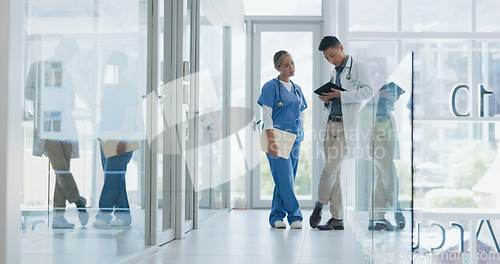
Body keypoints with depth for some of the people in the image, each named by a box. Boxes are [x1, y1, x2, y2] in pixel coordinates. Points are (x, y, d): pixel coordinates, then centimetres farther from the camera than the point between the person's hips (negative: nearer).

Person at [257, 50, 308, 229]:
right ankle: (294, 216, -6)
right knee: (284, 178, -11)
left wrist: (300, 134, 8)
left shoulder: (297, 89, 17)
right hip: (277, 137, -6)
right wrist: (271, 140, -17)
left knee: (286, 180, 4)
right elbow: (266, 116, -8)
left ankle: (276, 216, 11)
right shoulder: (271, 87, -2)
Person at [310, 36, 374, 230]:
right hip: (331, 124, 7)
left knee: (330, 169, -11)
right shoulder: (334, 74, 22)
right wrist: (327, 100, 3)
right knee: (333, 171, 4)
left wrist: (340, 95, -17)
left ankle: (320, 205, 11)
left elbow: (368, 91, -11)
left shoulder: (358, 67, 0)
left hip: (347, 126, -7)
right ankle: (337, 219, 9)